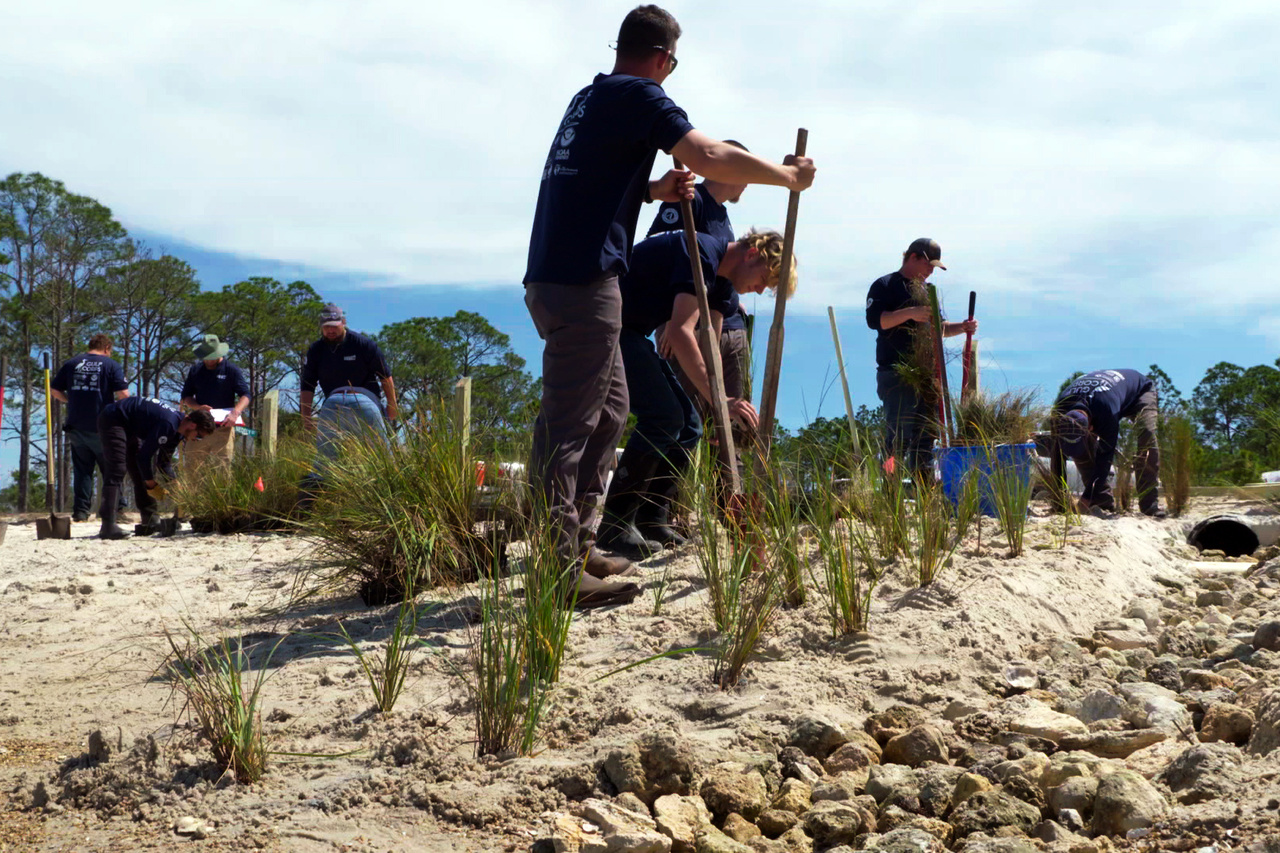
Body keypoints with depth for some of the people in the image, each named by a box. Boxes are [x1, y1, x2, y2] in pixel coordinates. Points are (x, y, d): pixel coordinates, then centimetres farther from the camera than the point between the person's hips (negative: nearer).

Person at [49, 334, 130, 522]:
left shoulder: (71, 364, 10)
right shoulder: (112, 365, -2)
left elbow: (54, 390, 11)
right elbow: (123, 394, -11)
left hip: (76, 426, 3)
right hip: (102, 427, -3)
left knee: (81, 470, 8)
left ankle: (81, 511, 5)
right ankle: (115, 507, 6)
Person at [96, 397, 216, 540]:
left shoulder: (177, 431, 2)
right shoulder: (168, 424, -30)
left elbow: (163, 462, 10)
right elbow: (144, 456, -27)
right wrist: (152, 485, -16)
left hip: (129, 427, 11)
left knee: (140, 473, 9)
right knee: (118, 470, -20)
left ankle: (150, 520, 16)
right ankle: (108, 527, -26)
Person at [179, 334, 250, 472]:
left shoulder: (232, 370, 1)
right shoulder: (195, 370, 12)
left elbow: (245, 395, -6)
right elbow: (186, 397, 15)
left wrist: (235, 412, -26)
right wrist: (198, 407, -8)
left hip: (223, 428, -3)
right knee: (189, 468, 1)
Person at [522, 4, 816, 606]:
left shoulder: (589, 98, 21)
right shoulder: (638, 96, -6)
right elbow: (711, 158, -16)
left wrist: (656, 190, 17)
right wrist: (789, 176, -3)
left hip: (556, 279, 9)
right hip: (582, 284, -9)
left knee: (608, 410, 17)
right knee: (569, 425, -11)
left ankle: (576, 545, 20)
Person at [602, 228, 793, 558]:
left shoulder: (721, 280, 11)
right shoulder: (703, 253, -21)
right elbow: (681, 333, -30)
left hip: (631, 333, 11)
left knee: (687, 426, 5)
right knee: (662, 417, -20)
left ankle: (650, 522, 10)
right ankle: (615, 526, -14)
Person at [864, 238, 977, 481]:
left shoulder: (927, 291, 22)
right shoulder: (885, 286, -1)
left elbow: (937, 328, 29)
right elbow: (874, 319, -15)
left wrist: (961, 328, 11)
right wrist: (909, 313, -24)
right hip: (895, 375, -7)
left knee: (926, 433, 8)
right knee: (899, 434, -12)